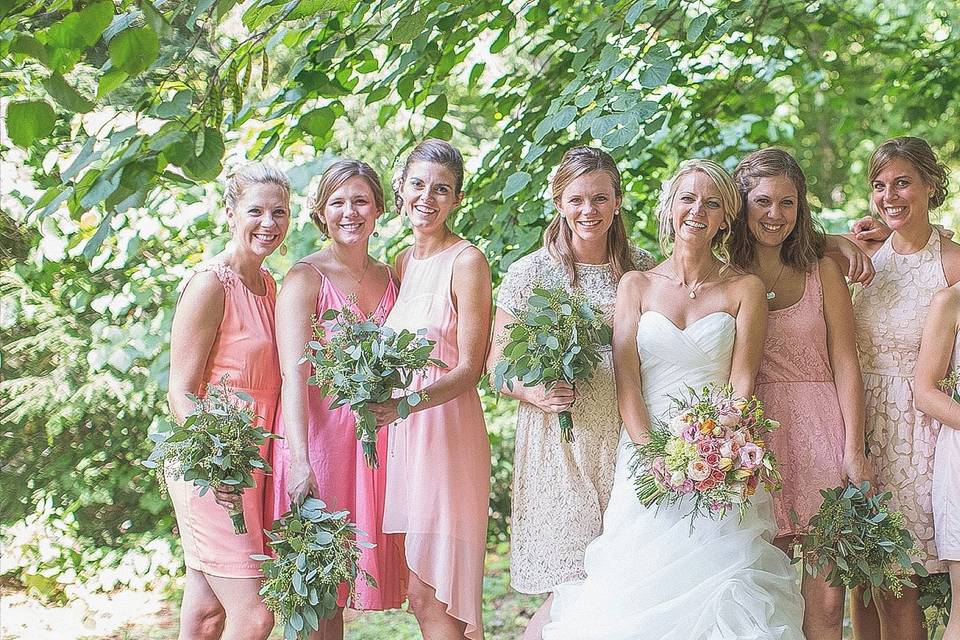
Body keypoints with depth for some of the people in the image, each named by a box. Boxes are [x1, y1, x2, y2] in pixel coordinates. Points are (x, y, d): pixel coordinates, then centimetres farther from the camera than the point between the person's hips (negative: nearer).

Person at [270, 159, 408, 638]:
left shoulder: (390, 278, 11)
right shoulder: (306, 277, -5)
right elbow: (294, 376, -16)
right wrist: (300, 461, -28)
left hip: (374, 437, 5)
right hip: (318, 434, -5)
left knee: (339, 584, 9)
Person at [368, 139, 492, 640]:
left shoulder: (466, 261, -7)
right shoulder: (403, 261, 14)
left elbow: (469, 370, -12)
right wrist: (382, 402, 2)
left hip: (447, 429, -7)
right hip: (401, 432, 7)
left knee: (431, 598, -6)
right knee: (419, 595, 7)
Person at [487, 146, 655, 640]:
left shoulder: (642, 269, 9)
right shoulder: (530, 272, 1)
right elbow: (497, 365, 3)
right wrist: (534, 393, -17)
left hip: (625, 438, 3)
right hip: (557, 444, -3)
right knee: (574, 588, -7)